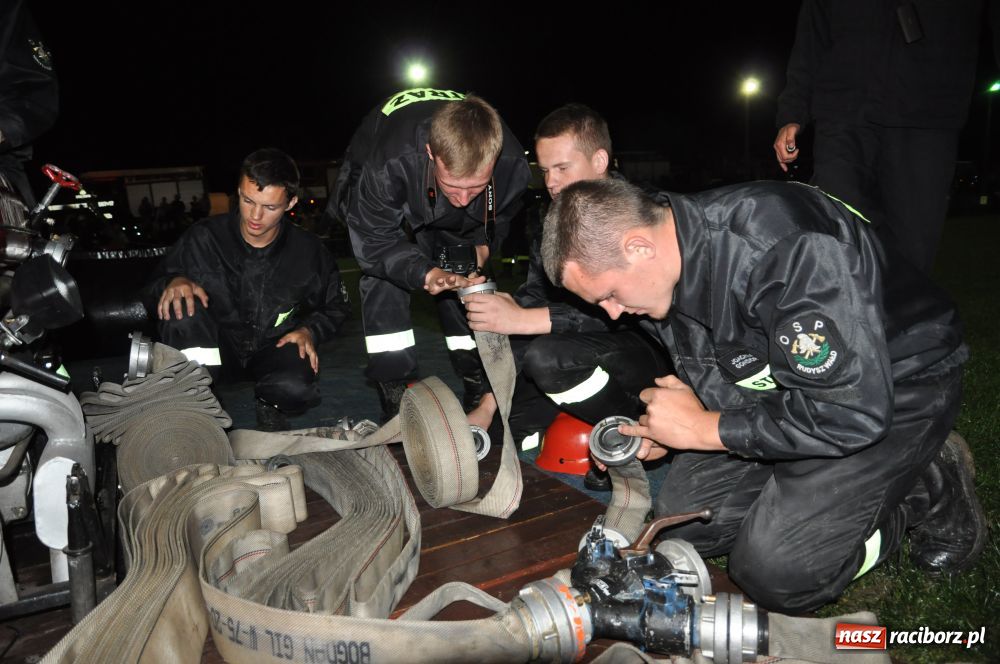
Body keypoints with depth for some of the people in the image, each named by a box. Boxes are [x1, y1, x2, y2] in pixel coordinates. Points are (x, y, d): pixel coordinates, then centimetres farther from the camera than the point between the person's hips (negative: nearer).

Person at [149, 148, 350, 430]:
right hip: (217, 349, 0)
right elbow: (159, 281, 1)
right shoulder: (204, 238, -11)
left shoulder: (308, 251, -7)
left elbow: (336, 305, 8)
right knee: (181, 304, -29)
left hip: (274, 347, 0)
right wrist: (174, 282, -23)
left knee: (296, 389, -33)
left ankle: (269, 403, 6)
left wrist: (310, 331, -12)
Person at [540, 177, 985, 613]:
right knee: (678, 519, 2)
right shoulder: (666, 264, -8)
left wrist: (703, 428, -25)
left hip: (892, 386, -8)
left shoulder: (782, 247, -35)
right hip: (780, 385, 8)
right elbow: (709, 384, 8)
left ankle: (932, 492, 5)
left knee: (772, 573, -17)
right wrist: (662, 434, -11)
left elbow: (853, 412, -34)